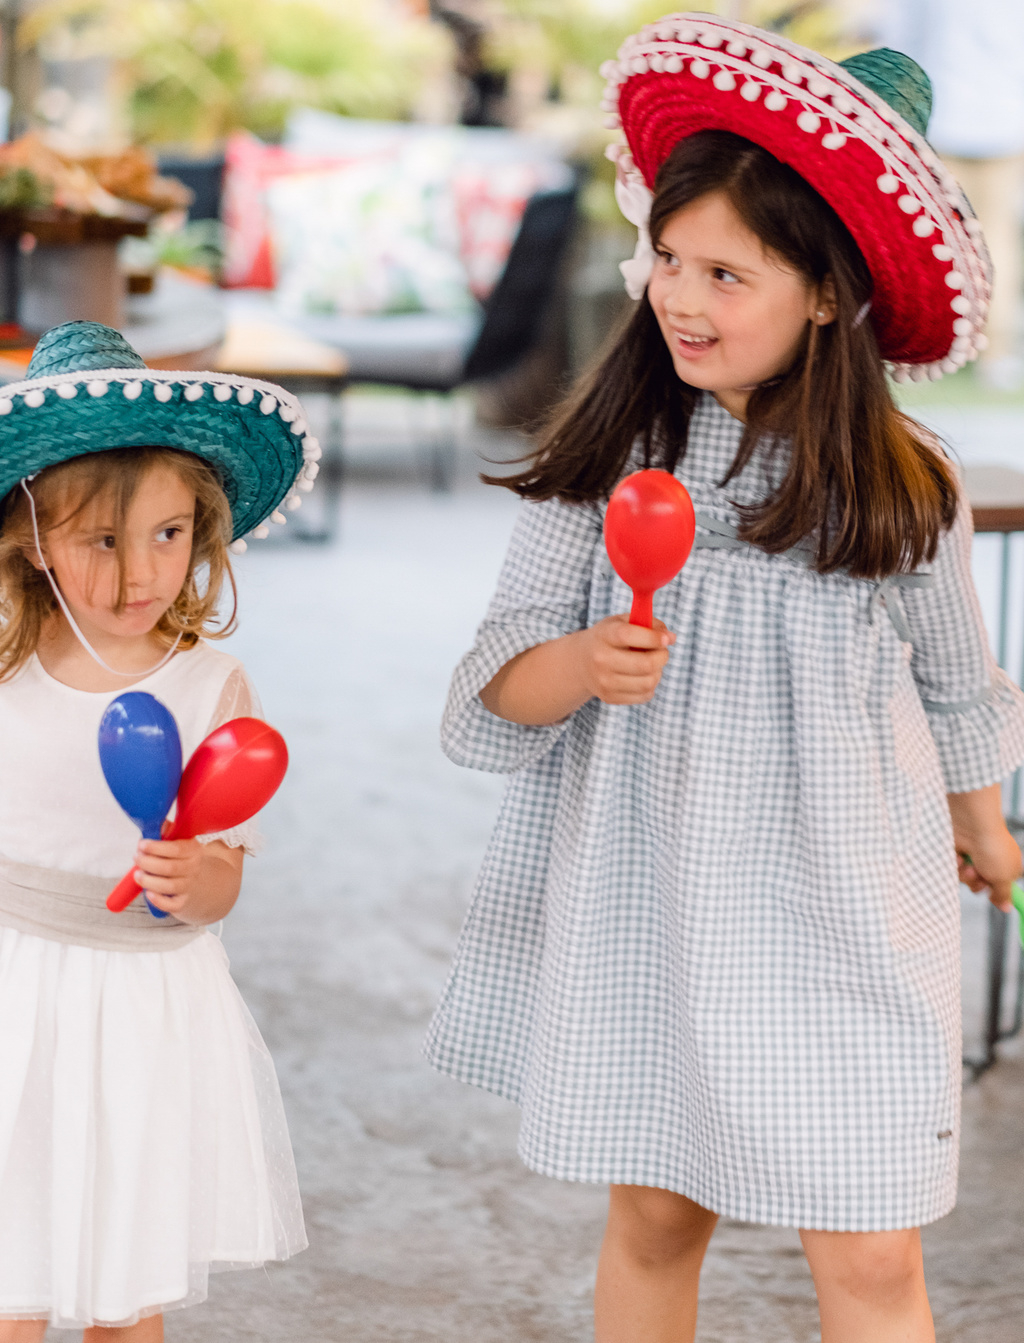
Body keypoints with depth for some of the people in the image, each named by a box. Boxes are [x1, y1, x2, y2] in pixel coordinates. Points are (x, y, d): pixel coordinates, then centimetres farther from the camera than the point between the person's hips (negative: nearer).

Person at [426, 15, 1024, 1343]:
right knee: (653, 1221, 13)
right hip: (642, 903, 1)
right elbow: (493, 690, -6)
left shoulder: (902, 490, -4)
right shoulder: (606, 461, -4)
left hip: (840, 913, -1)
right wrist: (583, 664, -27)